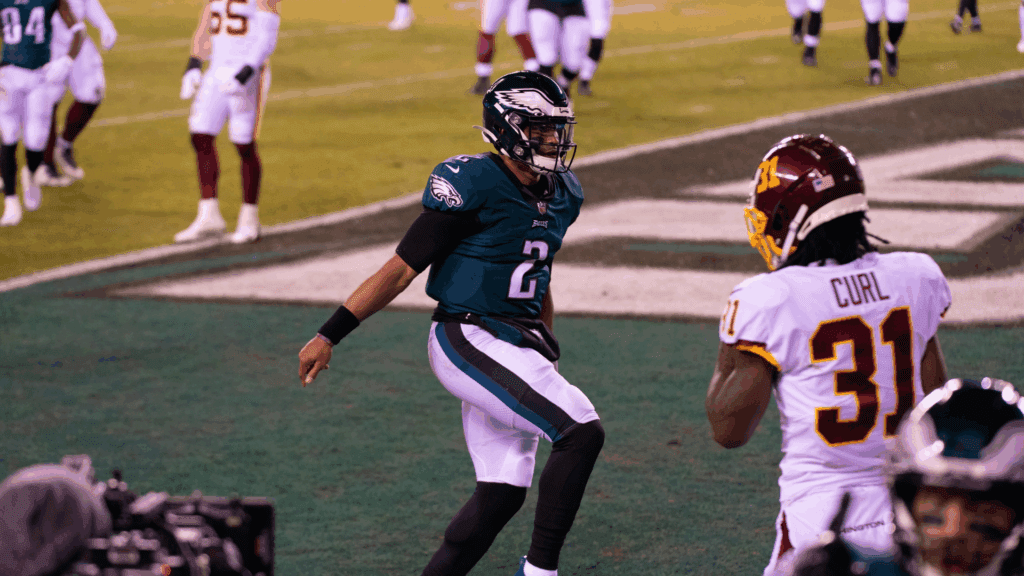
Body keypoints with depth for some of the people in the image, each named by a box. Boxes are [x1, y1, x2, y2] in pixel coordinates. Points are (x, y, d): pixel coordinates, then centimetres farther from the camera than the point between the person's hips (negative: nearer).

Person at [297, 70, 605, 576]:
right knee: (582, 432, -19)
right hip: (469, 342, -8)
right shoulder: (472, 187, -14)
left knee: (503, 493, 2)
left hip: (515, 347, 8)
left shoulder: (560, 196, 10)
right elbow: (402, 269, -11)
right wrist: (329, 336, -11)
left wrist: (546, 359, 27)